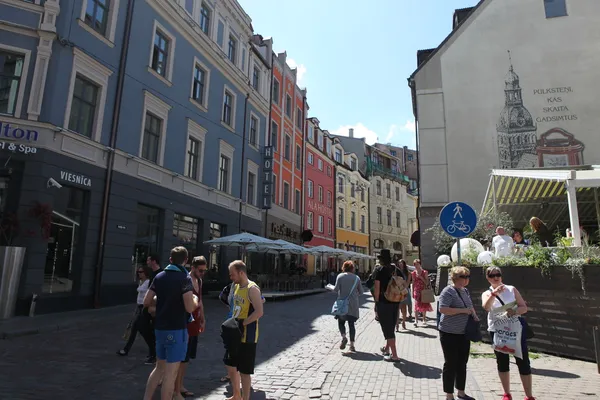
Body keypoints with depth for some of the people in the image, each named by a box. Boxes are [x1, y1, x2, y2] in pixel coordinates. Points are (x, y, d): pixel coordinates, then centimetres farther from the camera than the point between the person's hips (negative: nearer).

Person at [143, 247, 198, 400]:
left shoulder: (159, 276, 5)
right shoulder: (185, 278, -14)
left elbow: (146, 302, 7)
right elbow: (190, 308, -21)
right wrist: (195, 299, 0)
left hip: (160, 328, 7)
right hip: (177, 330, -7)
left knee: (159, 367, 22)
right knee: (171, 373, 2)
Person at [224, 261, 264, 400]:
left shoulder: (252, 289, -19)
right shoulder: (236, 286, 8)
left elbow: (259, 312, -27)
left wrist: (242, 324, -21)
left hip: (247, 335, -9)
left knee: (244, 370, 1)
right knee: (230, 365, 20)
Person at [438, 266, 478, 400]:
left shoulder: (465, 291, 9)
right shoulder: (448, 291, -17)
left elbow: (470, 306, 23)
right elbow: (442, 309, -26)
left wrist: (475, 316, 4)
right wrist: (462, 310, -23)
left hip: (464, 333, 8)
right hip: (449, 334, -8)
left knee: (462, 364, 17)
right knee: (451, 364, 3)